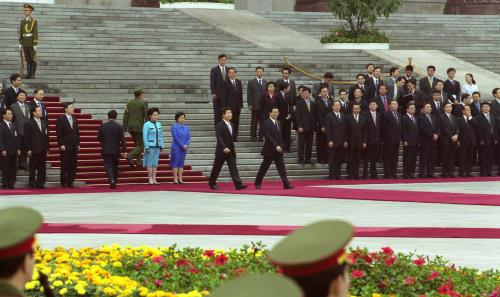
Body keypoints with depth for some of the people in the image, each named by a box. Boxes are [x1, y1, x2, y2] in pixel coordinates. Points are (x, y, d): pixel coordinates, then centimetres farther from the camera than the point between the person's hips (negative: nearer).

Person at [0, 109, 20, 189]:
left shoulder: (13, 125, 16)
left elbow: (17, 138, 16)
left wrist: (18, 149, 9)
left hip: (14, 152, 6)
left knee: (13, 169, 3)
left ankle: (11, 184, 7)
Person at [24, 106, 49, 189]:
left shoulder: (44, 123, 14)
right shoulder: (29, 123, -1)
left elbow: (46, 136, 14)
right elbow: (26, 137, -4)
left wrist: (47, 148, 9)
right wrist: (28, 149, -10)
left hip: (43, 150, 4)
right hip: (34, 150, -4)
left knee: (42, 168, 4)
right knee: (33, 168, 0)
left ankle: (40, 183, 9)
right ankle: (32, 184, 4)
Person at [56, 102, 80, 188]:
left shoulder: (74, 119, 14)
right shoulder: (61, 119, -4)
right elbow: (58, 134, -7)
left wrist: (78, 144, 10)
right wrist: (61, 144, -14)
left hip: (74, 147, 5)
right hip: (65, 147, -5)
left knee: (73, 166, 3)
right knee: (64, 166, -2)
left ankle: (70, 182, 8)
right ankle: (64, 183, 3)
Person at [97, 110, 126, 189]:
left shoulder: (103, 126, -5)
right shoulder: (119, 126, -6)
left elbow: (99, 137, 0)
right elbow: (122, 139, -7)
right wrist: (124, 150, -2)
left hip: (106, 150, -1)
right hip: (116, 150, 1)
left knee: (108, 166, -2)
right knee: (115, 167, 14)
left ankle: (112, 181, -23)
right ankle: (114, 183, 18)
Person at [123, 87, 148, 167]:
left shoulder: (129, 103, 9)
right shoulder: (143, 103, -7)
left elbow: (125, 117, 7)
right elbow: (146, 116, -10)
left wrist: (125, 130, 10)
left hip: (130, 127, 6)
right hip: (139, 127, -6)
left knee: (137, 144, 19)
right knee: (141, 145, -1)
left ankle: (138, 161, 18)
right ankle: (130, 156, -22)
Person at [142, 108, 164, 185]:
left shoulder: (159, 124, 9)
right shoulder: (146, 125, -8)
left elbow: (161, 136, 13)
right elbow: (145, 137, -10)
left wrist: (161, 146, 8)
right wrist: (147, 147, -15)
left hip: (157, 146, 5)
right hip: (150, 146, -5)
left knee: (155, 163, 7)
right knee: (150, 163, -2)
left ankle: (154, 179, 10)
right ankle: (150, 179, 2)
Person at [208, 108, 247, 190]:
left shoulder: (231, 125, 12)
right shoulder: (219, 125, -12)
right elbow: (219, 138, -22)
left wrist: (232, 148, 16)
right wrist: (224, 148, -33)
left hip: (231, 151, 6)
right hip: (221, 151, -6)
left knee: (233, 168, -5)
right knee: (216, 168, 7)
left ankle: (238, 184, -15)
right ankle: (212, 183, 23)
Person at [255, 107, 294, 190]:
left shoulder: (278, 123, 13)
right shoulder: (266, 123, -11)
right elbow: (268, 136, -19)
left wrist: (280, 146, 8)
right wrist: (276, 146, -23)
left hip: (278, 150, 6)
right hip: (269, 150, -6)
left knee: (281, 167, -2)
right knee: (264, 168, 4)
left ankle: (286, 184, -9)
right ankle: (258, 183, 17)